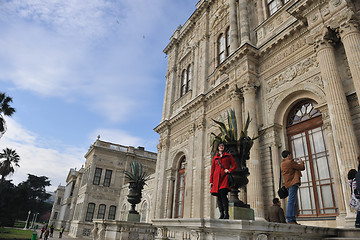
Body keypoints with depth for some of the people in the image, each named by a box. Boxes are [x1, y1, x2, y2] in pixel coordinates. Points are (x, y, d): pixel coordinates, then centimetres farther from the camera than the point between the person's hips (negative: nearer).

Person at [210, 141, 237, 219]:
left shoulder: (228, 156, 14)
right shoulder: (215, 158, 19)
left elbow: (235, 165, 12)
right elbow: (212, 170, 17)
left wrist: (229, 170, -7)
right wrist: (211, 181, 10)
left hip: (224, 177, -3)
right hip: (216, 178, 3)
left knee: (223, 194, -19)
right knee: (218, 196, -4)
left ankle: (226, 214, -13)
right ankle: (221, 214, 2)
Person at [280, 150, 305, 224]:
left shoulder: (283, 163, 18)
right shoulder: (290, 162, -9)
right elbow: (302, 168, -4)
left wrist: (295, 163, 28)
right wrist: (301, 162, 14)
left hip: (288, 184, 10)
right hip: (293, 183, -10)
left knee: (294, 202, 11)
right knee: (291, 201, -14)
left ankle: (293, 219, 10)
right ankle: (290, 219, -17)